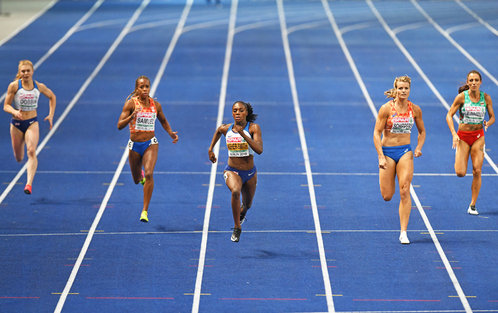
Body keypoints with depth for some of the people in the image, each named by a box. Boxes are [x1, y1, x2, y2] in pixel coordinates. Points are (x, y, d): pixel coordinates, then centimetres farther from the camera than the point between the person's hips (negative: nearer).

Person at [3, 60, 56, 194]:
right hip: (16, 124, 0)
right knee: (19, 158, 12)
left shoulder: (39, 86, -4)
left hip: (32, 123, 0)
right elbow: (6, 106, -7)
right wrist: (15, 112, -28)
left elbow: (52, 96, 16)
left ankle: (29, 183, -29)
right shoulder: (14, 86, -10)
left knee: (31, 151, -23)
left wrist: (51, 115, 8)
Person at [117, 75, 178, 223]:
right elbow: (120, 125, -16)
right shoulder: (131, 103, -9)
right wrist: (132, 116, -31)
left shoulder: (155, 105, 0)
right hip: (134, 145, 0)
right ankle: (141, 175, 56)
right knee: (137, 180, 15)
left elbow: (163, 121, 19)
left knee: (149, 174, -23)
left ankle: (145, 211, -18)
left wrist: (171, 133, 3)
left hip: (150, 144, 0)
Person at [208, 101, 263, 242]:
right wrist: (210, 149, 19)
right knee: (235, 191, -34)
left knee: (247, 204, 22)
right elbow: (218, 131, 20)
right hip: (232, 171, -1)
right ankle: (237, 228, -20)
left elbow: (259, 150, -28)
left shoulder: (253, 128, -15)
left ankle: (242, 211, 62)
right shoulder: (225, 129, -6)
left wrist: (243, 134, -35)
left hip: (250, 173, 1)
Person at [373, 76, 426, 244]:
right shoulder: (386, 108, -9)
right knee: (387, 196, 0)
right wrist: (381, 157, -15)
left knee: (405, 192, -12)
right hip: (387, 151, -1)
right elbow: (377, 133, -8)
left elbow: (422, 131, 14)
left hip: (405, 152, 1)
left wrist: (418, 147, -4)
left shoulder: (415, 109, 0)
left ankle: (403, 233, -10)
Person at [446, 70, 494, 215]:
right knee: (460, 173, -10)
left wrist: (488, 123, -17)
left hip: (478, 136, 1)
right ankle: (458, 163, 29)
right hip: (463, 136, -1)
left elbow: (492, 117, 7)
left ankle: (472, 205, 3)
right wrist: (454, 134, -19)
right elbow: (449, 115, -6)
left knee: (477, 172, -6)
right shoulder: (462, 97, -8)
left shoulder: (486, 98, -2)